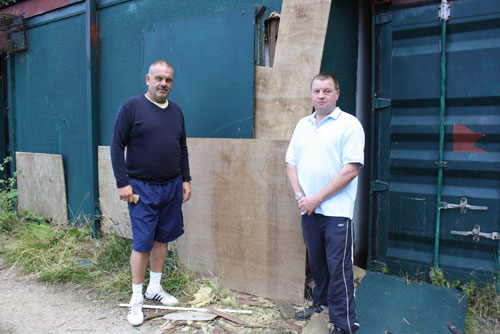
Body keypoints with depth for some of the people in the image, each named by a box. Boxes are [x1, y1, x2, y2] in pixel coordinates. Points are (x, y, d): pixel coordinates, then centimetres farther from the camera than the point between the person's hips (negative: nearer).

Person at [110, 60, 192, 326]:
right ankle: (136, 299, 15)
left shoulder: (176, 111, 11)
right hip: (142, 187, -5)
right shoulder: (132, 106, -6)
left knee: (163, 238, 12)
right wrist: (122, 183, -12)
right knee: (142, 243, -1)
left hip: (172, 186, 5)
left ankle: (154, 288, 29)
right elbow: (117, 146, -7)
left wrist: (186, 179, 11)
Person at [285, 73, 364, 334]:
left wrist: (316, 199, -14)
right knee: (316, 262, 18)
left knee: (339, 268, -1)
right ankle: (321, 302, 39)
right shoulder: (303, 125, 12)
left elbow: (350, 170, -14)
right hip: (309, 209, 6)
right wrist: (300, 195, -2)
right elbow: (291, 162, 13)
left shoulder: (349, 124, -7)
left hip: (336, 211, -5)